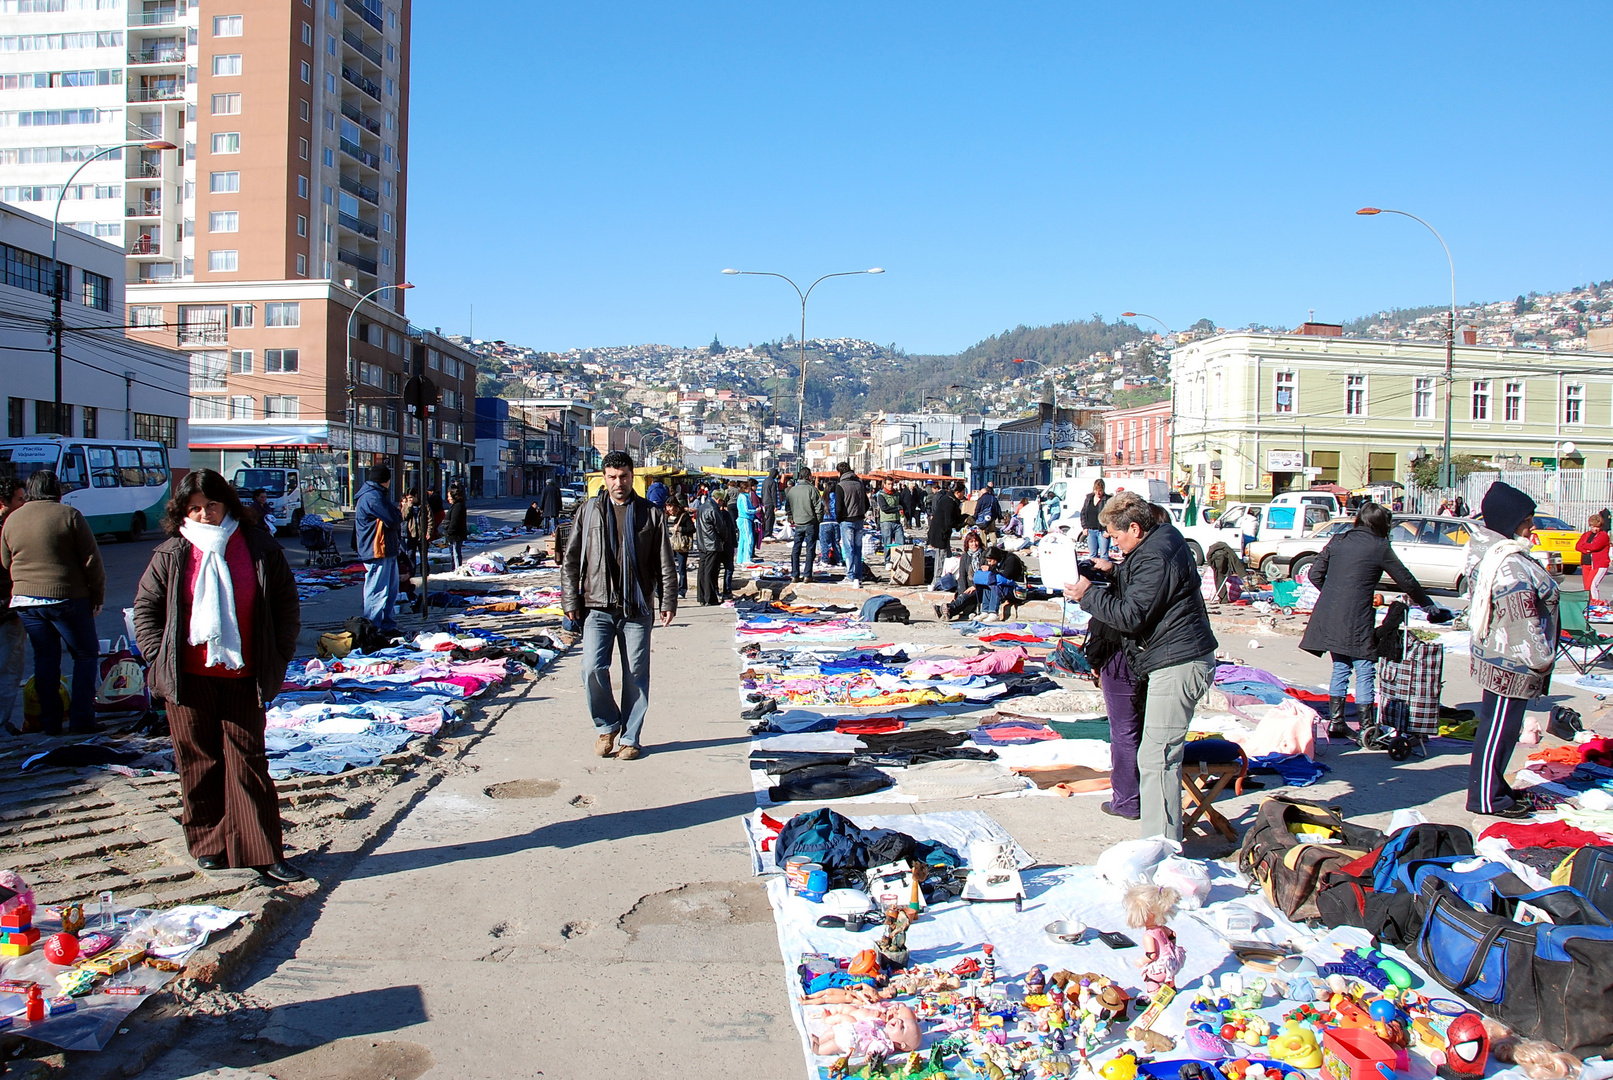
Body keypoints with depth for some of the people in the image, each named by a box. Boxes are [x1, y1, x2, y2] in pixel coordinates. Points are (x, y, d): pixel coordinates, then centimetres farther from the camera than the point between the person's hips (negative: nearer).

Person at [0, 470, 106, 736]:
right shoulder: (69, 515, -9)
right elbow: (91, 560, -8)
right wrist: (98, 595, 0)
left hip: (24, 599, 5)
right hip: (66, 598, -5)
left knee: (44, 658, 13)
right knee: (86, 654, 6)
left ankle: (50, 722, 14)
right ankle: (81, 718, 0)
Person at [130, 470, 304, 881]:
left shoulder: (261, 550, 2)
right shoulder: (171, 555, 3)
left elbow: (287, 607, 7)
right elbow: (145, 608, 10)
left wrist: (277, 658, 0)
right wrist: (159, 657, 0)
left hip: (243, 678, -1)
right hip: (188, 679, 1)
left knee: (247, 762, 1)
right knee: (199, 763, 8)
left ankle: (262, 852, 3)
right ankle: (208, 844, 21)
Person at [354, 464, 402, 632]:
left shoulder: (377, 495, 18)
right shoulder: (372, 497, -17)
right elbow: (393, 520, -18)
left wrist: (397, 514, -2)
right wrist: (400, 516, 1)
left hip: (387, 551, 11)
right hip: (377, 552, -11)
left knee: (391, 590, 17)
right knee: (378, 591, -8)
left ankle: (387, 624, 27)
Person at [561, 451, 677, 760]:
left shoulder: (650, 513, 6)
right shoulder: (590, 511, 7)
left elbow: (665, 563, 8)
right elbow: (571, 559, 9)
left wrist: (668, 602, 2)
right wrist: (571, 600, 4)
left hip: (637, 609, 0)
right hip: (598, 607, 0)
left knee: (636, 675, 3)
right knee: (593, 668, -11)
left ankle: (629, 738, 17)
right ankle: (607, 726, 12)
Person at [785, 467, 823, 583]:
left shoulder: (791, 490, 4)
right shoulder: (811, 489, -10)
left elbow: (788, 507, 12)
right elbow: (819, 507, -11)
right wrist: (819, 520, 1)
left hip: (797, 524, 4)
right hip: (810, 523, -4)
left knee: (795, 550, 10)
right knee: (810, 549, 3)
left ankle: (794, 575, 9)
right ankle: (807, 575, 2)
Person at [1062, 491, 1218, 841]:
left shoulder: (1155, 557, -20)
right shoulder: (1163, 536, 12)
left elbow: (1131, 615, -21)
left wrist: (1089, 595, -10)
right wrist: (1115, 569, 15)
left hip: (1178, 664, -11)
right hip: (1181, 659, 11)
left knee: (1155, 758, -11)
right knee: (1161, 754, 18)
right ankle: (1166, 837, 27)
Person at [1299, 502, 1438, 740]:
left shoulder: (1338, 540, 9)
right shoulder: (1379, 547, -3)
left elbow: (1315, 573, 9)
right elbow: (1407, 582, 7)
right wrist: (1429, 605, 21)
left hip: (1328, 617, 5)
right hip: (1356, 620, -5)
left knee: (1340, 669, 16)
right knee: (1364, 672, 2)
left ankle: (1335, 722, 19)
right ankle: (1366, 728, 3)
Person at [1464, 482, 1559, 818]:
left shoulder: (1491, 552, 10)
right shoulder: (1511, 564, -25)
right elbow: (1522, 620, -25)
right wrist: (1540, 658, -14)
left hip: (1499, 659, 11)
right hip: (1511, 665, -11)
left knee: (1501, 727, 20)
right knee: (1498, 729, 0)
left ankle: (1494, 786, 33)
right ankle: (1486, 798, 10)